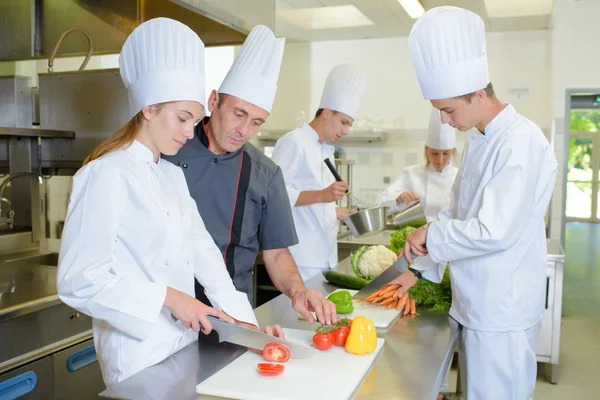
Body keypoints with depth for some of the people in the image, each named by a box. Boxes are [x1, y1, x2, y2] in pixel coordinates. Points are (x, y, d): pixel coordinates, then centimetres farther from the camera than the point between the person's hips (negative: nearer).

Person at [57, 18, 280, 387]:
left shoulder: (173, 175, 8)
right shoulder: (107, 175, -17)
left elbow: (201, 248, 5)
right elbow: (78, 280, -20)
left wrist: (242, 318, 0)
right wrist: (167, 297, -22)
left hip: (185, 342, 8)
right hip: (138, 350, -7)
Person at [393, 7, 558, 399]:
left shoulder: (521, 143, -20)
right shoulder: (480, 142, 11)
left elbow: (495, 231, -26)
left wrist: (431, 234, -12)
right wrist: (419, 269, 11)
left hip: (501, 310, -9)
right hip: (476, 302, 9)